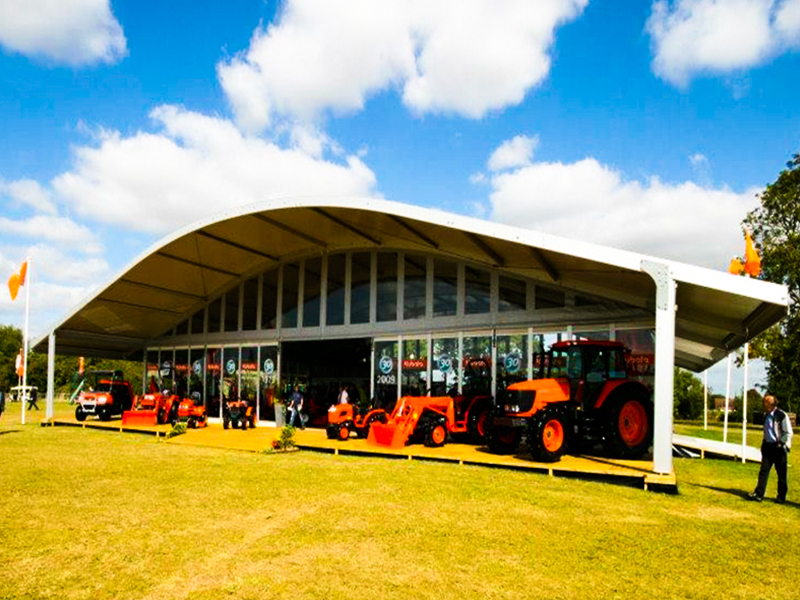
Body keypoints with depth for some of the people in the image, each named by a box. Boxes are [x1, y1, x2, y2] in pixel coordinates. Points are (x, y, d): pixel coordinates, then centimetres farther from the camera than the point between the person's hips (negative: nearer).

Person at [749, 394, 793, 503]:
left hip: (778, 448, -6)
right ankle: (758, 494, -1)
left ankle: (781, 497, 17)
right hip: (767, 447, 6)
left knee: (781, 473, 6)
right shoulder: (766, 415, 9)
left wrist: (781, 444, -14)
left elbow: (788, 433, -9)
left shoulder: (782, 415, -11)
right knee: (763, 470, 1)